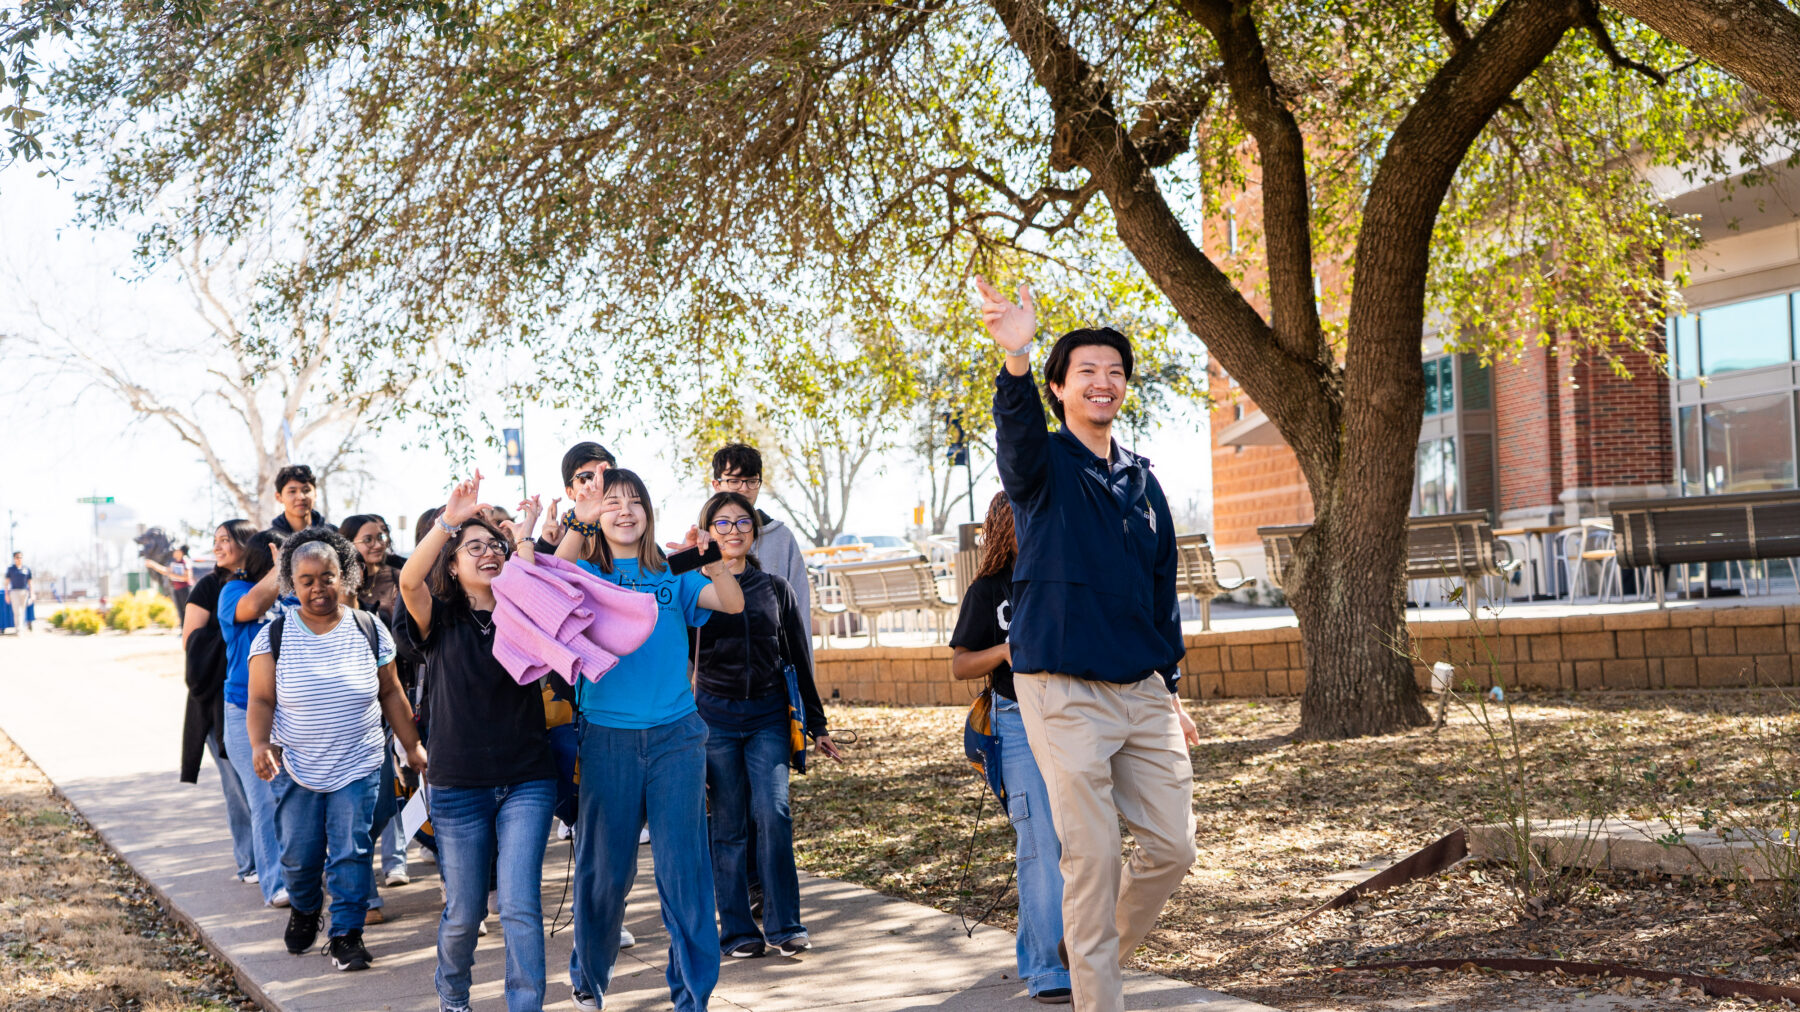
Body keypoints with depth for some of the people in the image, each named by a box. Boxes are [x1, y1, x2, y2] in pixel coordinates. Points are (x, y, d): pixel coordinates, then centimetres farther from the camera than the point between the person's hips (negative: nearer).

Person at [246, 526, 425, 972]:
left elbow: (390, 692, 8)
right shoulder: (274, 636, -3)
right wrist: (260, 743, -21)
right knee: (299, 852, 7)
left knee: (351, 851, -4)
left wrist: (412, 746, 7)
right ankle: (304, 909, 38)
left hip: (358, 766, 0)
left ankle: (346, 932, 9)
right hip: (295, 768, 0)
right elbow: (261, 701, -4)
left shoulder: (369, 629, 1)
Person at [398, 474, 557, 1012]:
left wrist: (523, 536, -15)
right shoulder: (440, 620, 1)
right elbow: (409, 580, -19)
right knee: (464, 911, 11)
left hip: (527, 781, 0)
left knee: (521, 906, -11)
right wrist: (449, 520, -28)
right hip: (458, 785, 0)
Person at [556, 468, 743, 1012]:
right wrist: (579, 523, -28)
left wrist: (709, 559, -23)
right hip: (607, 737, 0)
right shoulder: (589, 575, 6)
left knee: (684, 866, -2)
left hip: (675, 735, 1)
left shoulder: (673, 575, 9)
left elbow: (734, 603, -5)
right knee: (604, 868, 7)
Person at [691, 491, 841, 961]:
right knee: (729, 824, 1)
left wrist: (817, 725, 13)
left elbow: (799, 658, 13)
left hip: (768, 715, 1)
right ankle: (738, 930, 12)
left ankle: (784, 925, 0)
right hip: (715, 715, -1)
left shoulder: (775, 589, 10)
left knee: (773, 812, -11)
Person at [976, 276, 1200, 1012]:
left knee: (1172, 846, 7)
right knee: (1092, 856, -4)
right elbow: (1018, 432, -28)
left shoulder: (1142, 481, 15)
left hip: (1141, 690, 6)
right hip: (1065, 693, -6)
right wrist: (1015, 358, -48)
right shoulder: (1043, 465, -2)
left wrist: (1171, 690, 17)